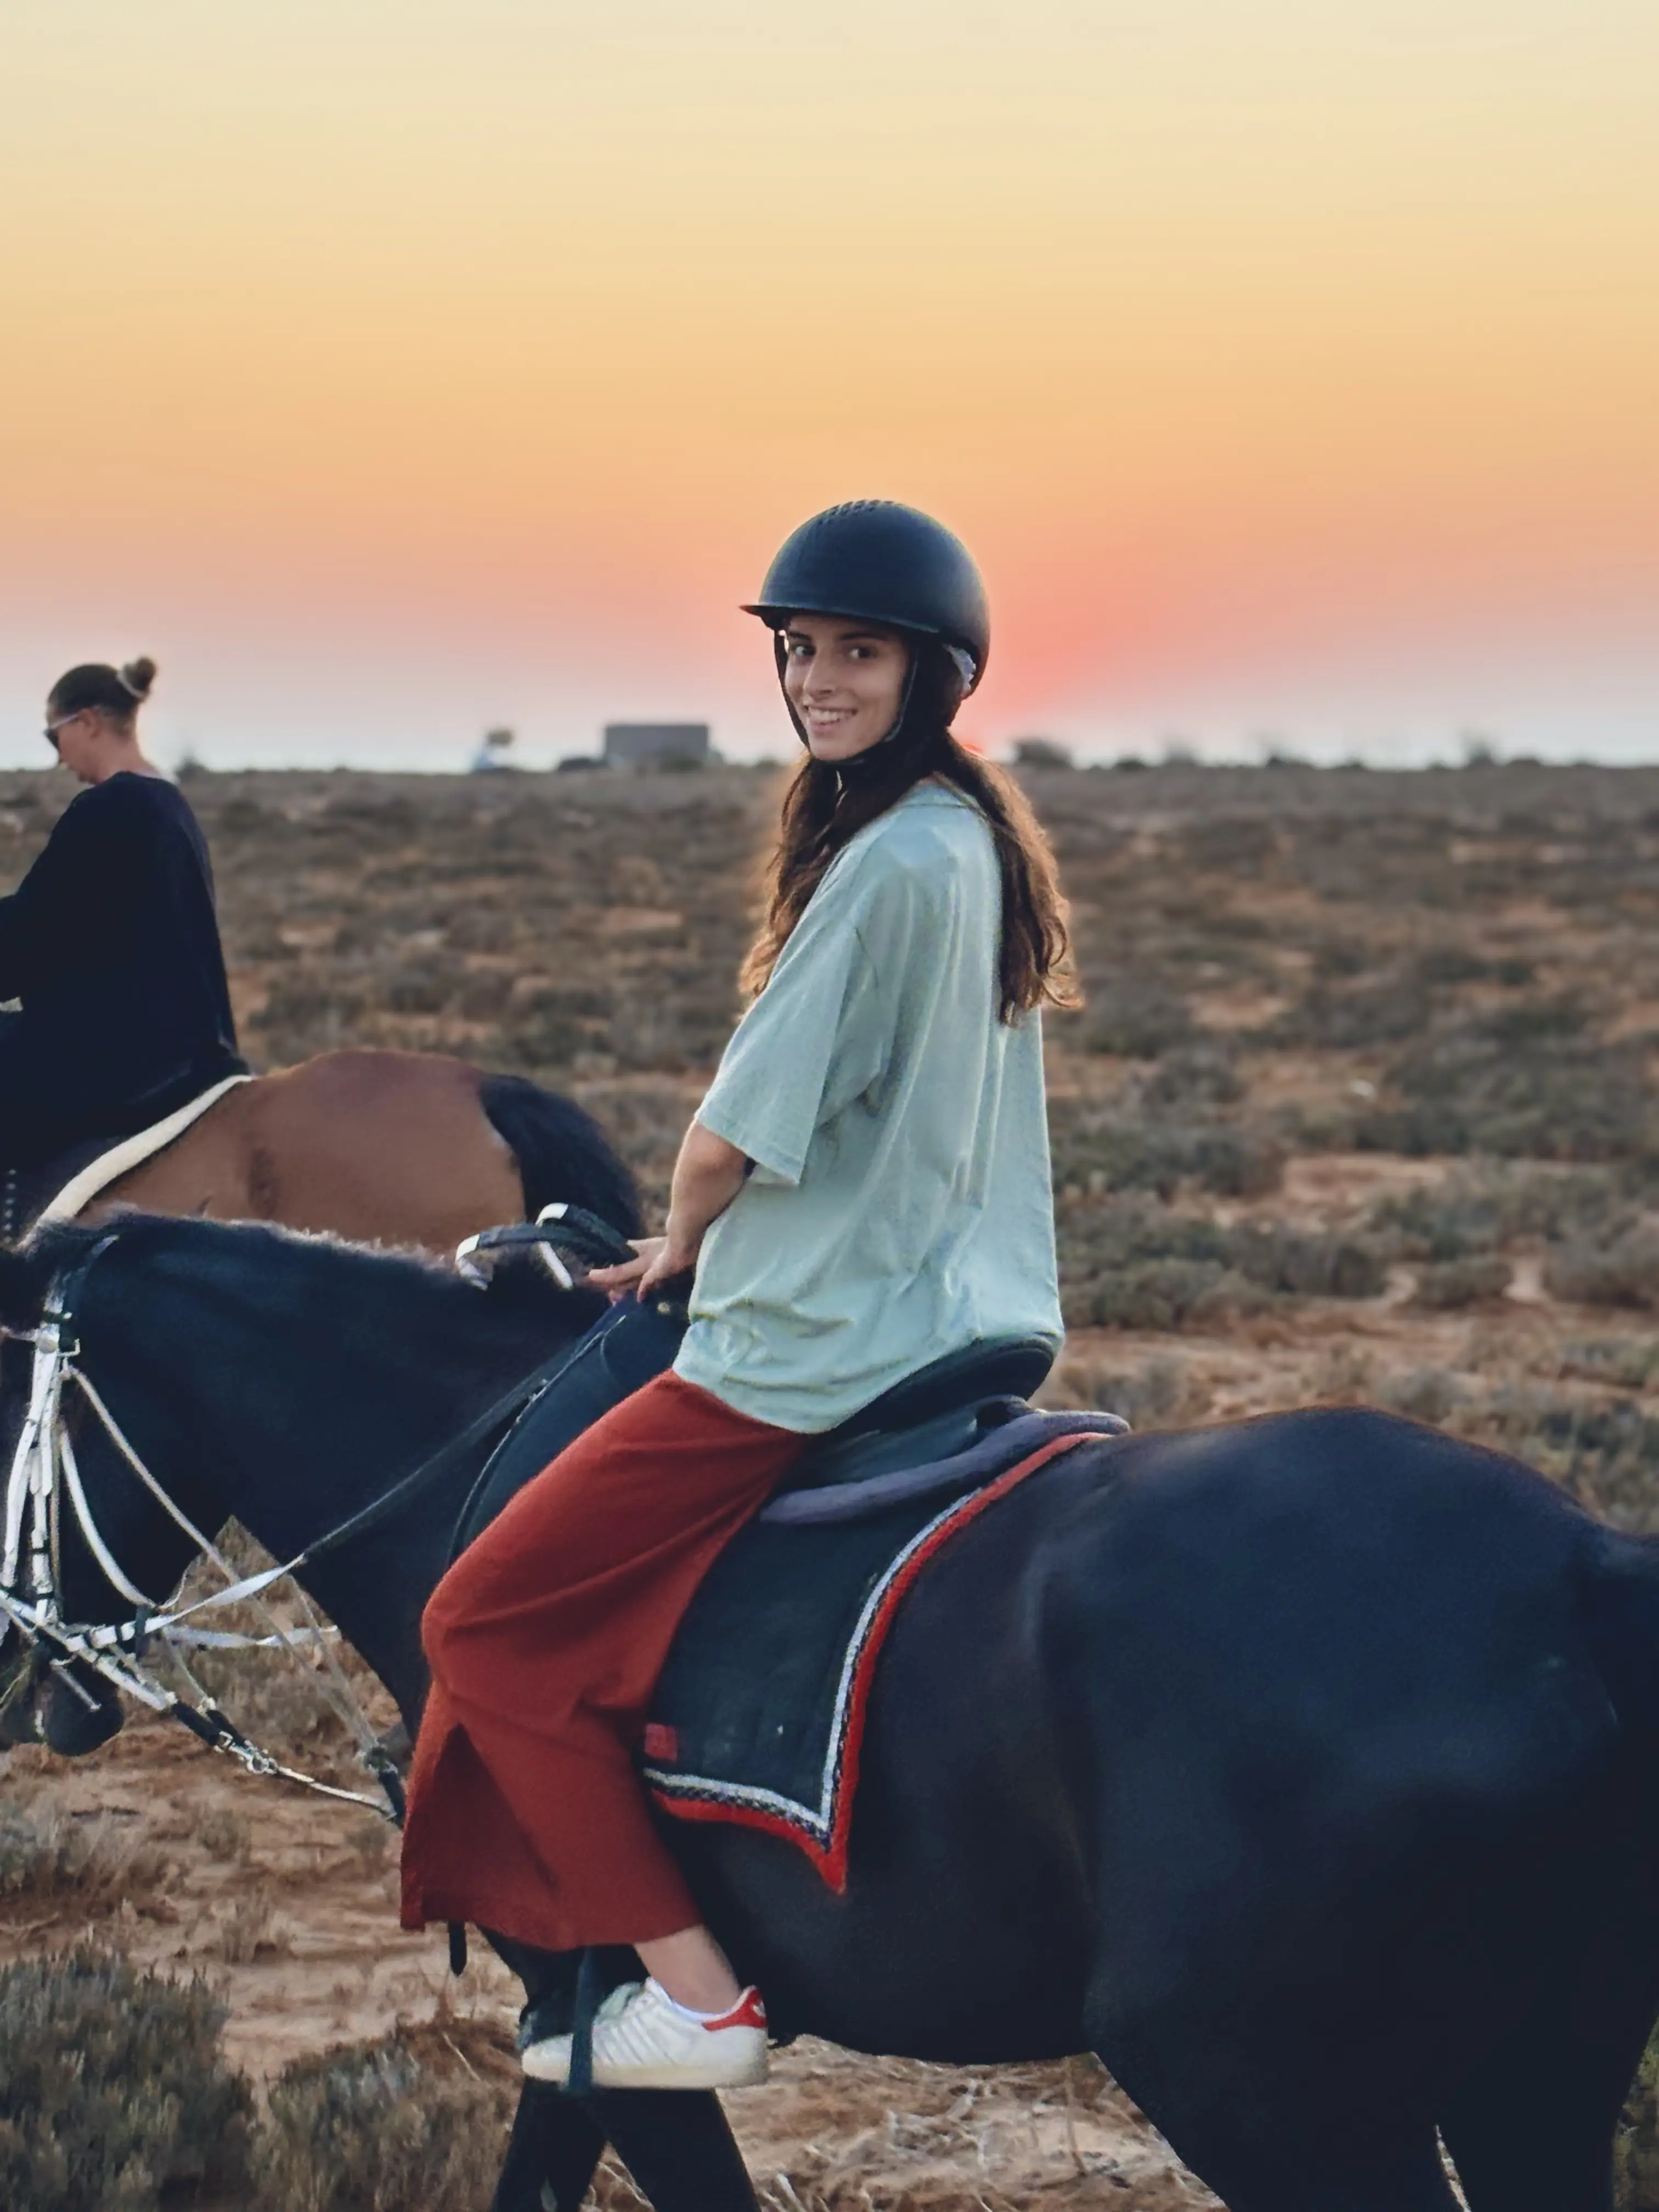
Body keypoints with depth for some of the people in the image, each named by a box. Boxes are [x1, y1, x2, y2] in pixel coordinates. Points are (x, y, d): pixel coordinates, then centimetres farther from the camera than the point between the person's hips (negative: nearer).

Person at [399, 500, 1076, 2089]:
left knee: (484, 1626, -4)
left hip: (821, 1351, -10)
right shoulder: (981, 841, 10)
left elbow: (731, 1141, -17)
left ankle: (693, 1993, -6)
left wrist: (680, 1239, 4)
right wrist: (709, 1245, 17)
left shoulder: (888, 862, -20)